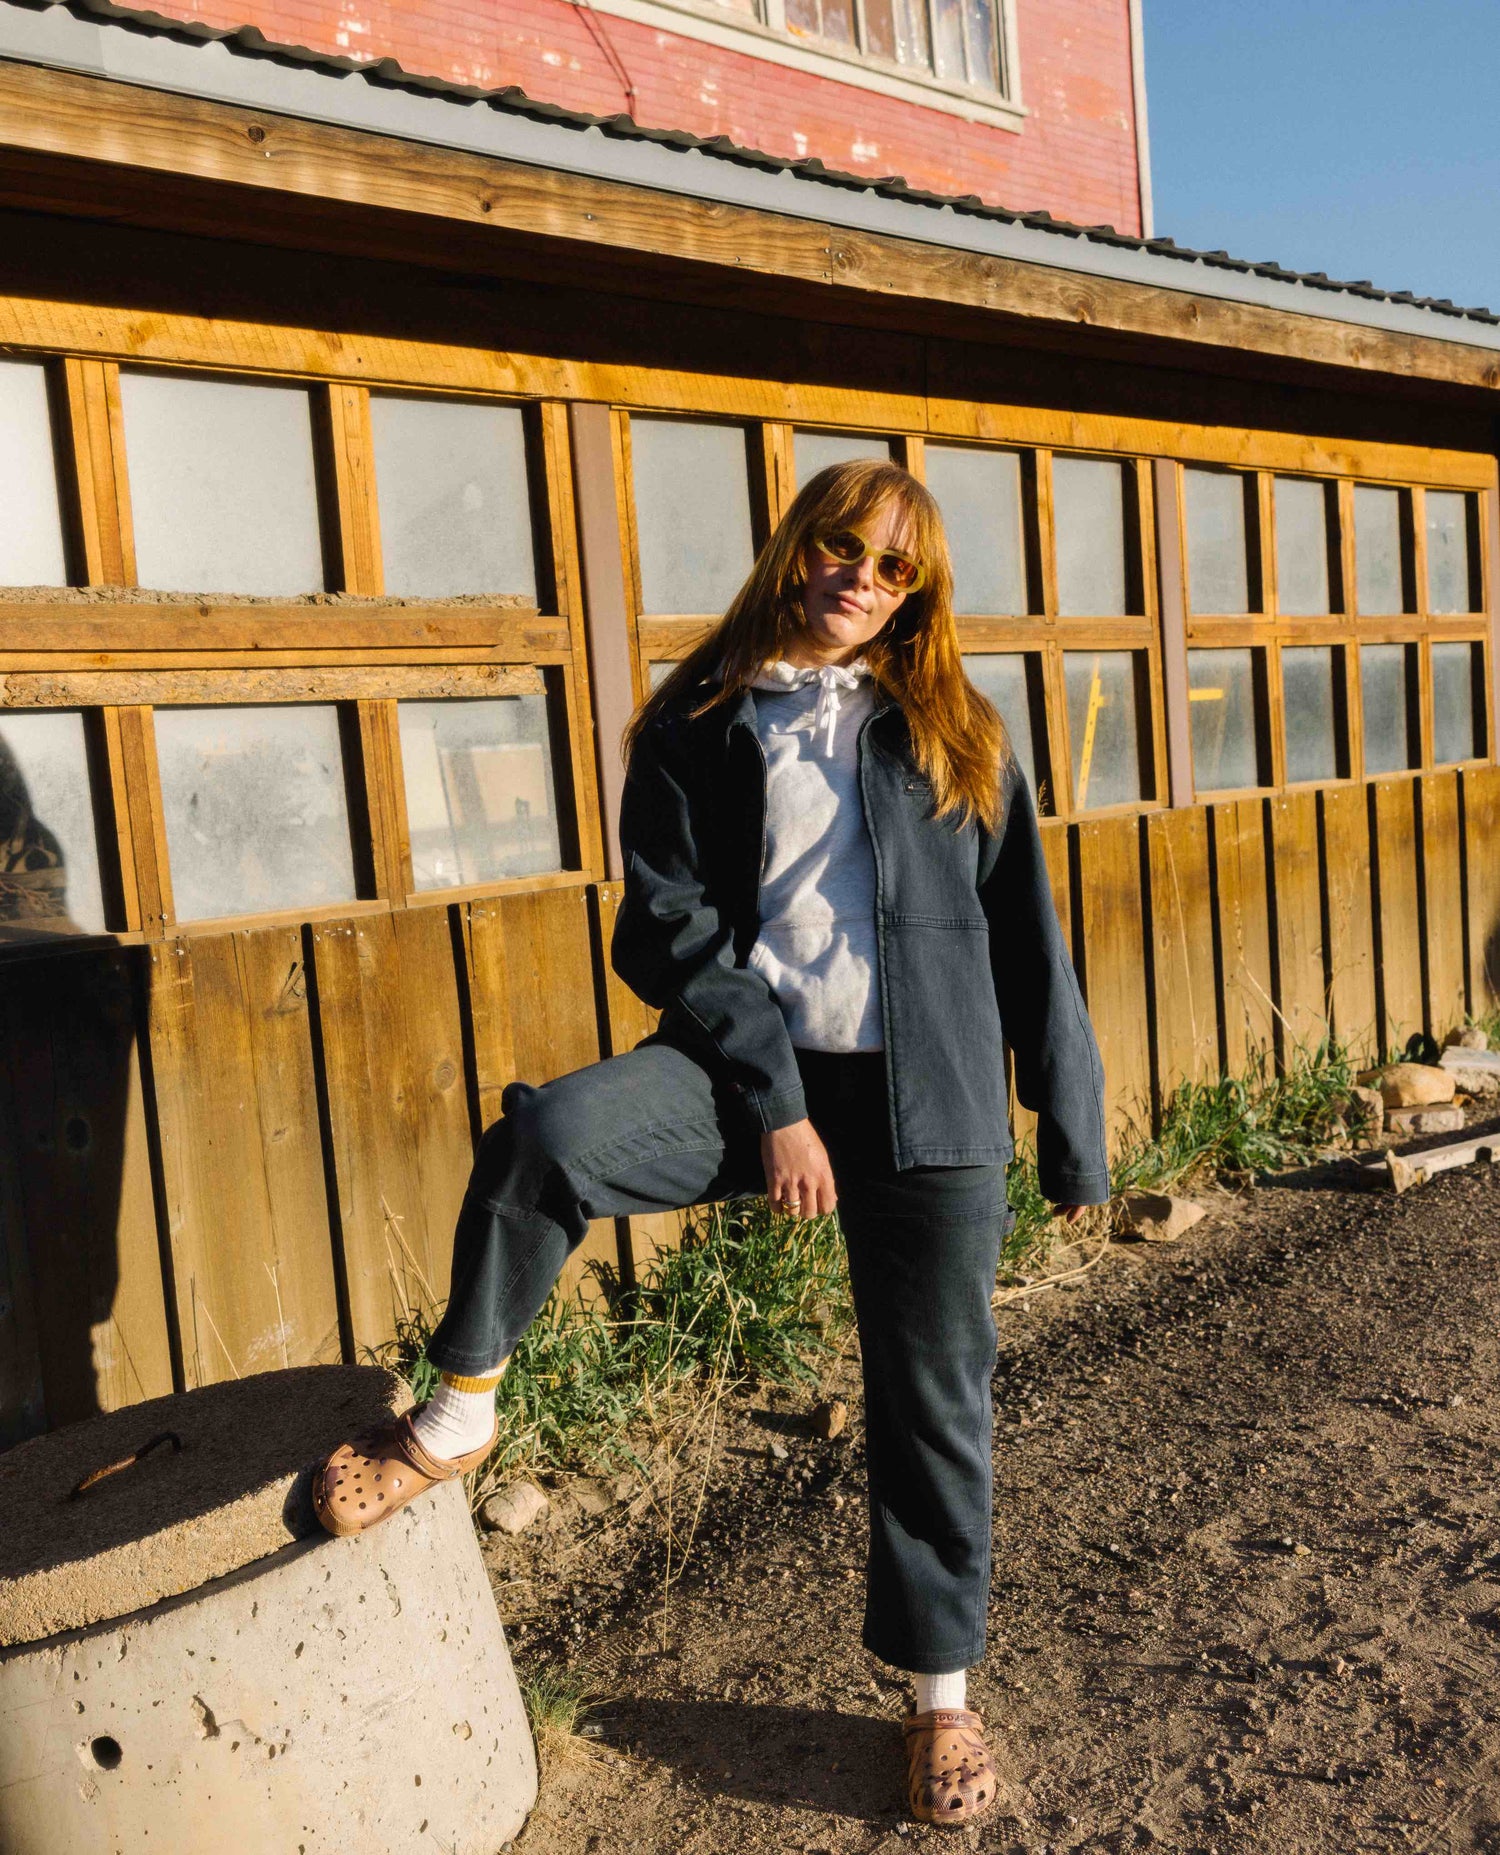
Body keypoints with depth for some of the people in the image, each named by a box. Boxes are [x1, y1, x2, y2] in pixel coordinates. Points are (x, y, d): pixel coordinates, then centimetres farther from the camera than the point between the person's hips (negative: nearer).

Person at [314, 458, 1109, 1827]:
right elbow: (665, 924, -4)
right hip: (745, 1063, -1)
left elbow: (1028, 943, 9)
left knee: (934, 1400, 8)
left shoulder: (958, 735, 8)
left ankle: (942, 1694, 31)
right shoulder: (701, 726, 4)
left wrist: (1073, 1132, 8)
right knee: (549, 1132, -29)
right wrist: (773, 1101, -13)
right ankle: (460, 1415, -4)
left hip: (924, 1093, 1)